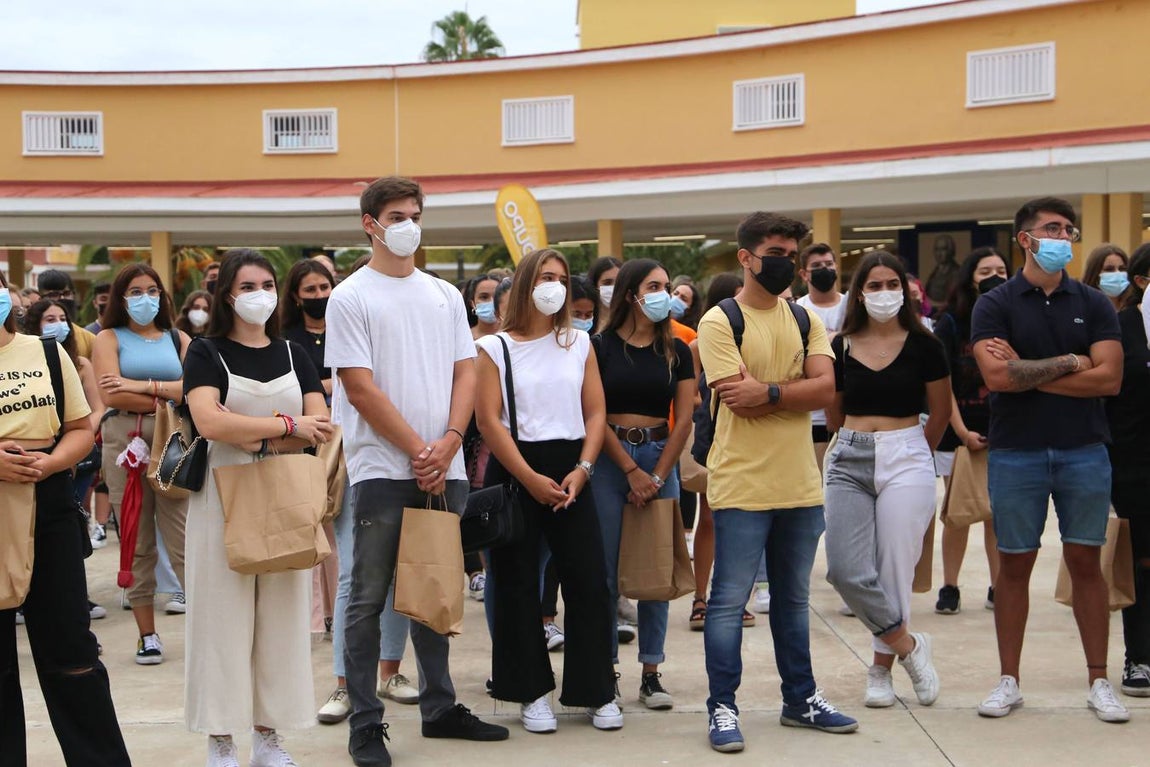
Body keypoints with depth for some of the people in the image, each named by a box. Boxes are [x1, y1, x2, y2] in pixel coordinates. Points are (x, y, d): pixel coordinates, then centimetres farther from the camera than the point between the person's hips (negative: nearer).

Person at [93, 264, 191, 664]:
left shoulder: (178, 339, 14)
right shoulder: (109, 339, 9)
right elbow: (111, 396, -7)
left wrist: (144, 385, -11)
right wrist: (168, 398, -5)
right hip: (126, 441, 0)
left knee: (185, 541, -7)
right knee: (136, 542, 3)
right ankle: (147, 634, 10)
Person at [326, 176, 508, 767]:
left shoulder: (445, 295, 13)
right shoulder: (350, 298, -3)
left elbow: (465, 373, 9)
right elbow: (361, 388, -9)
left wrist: (447, 445, -7)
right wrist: (417, 451, -12)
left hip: (444, 469, 5)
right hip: (382, 469, -5)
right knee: (369, 599, 0)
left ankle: (438, 706, 25)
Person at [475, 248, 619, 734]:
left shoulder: (579, 343, 11)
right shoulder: (495, 348, 1)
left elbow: (595, 412, 7)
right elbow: (488, 420, -6)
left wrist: (581, 470, -8)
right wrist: (531, 479, -13)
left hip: (570, 472, 2)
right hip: (514, 472, -2)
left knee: (589, 579, -1)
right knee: (517, 584, 2)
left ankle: (597, 691, 10)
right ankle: (531, 692, 14)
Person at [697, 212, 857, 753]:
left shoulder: (805, 318, 9)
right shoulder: (719, 322, -7)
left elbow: (827, 387, -5)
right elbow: (740, 400, -17)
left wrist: (769, 392, -17)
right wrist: (797, 393, -9)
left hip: (800, 484, 6)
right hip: (743, 485, -6)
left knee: (794, 599, 17)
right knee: (729, 601, 0)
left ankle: (800, 699, 29)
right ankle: (721, 708, 10)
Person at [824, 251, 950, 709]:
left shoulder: (923, 345, -1)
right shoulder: (841, 347, 5)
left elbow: (941, 413, 9)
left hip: (905, 460, -3)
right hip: (849, 460, 3)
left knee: (894, 568, -2)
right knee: (845, 569, -6)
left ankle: (882, 667, 14)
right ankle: (908, 645, 14)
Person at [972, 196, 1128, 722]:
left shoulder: (1093, 304, 5)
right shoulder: (995, 305, -1)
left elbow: (1109, 379, -8)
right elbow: (997, 376, -15)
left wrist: (1028, 373, -10)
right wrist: (1068, 364, -8)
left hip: (1083, 451, 1)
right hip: (1016, 454, -1)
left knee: (1085, 563, 6)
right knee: (1014, 564, 5)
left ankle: (1099, 682, 15)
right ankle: (1009, 681, 15)